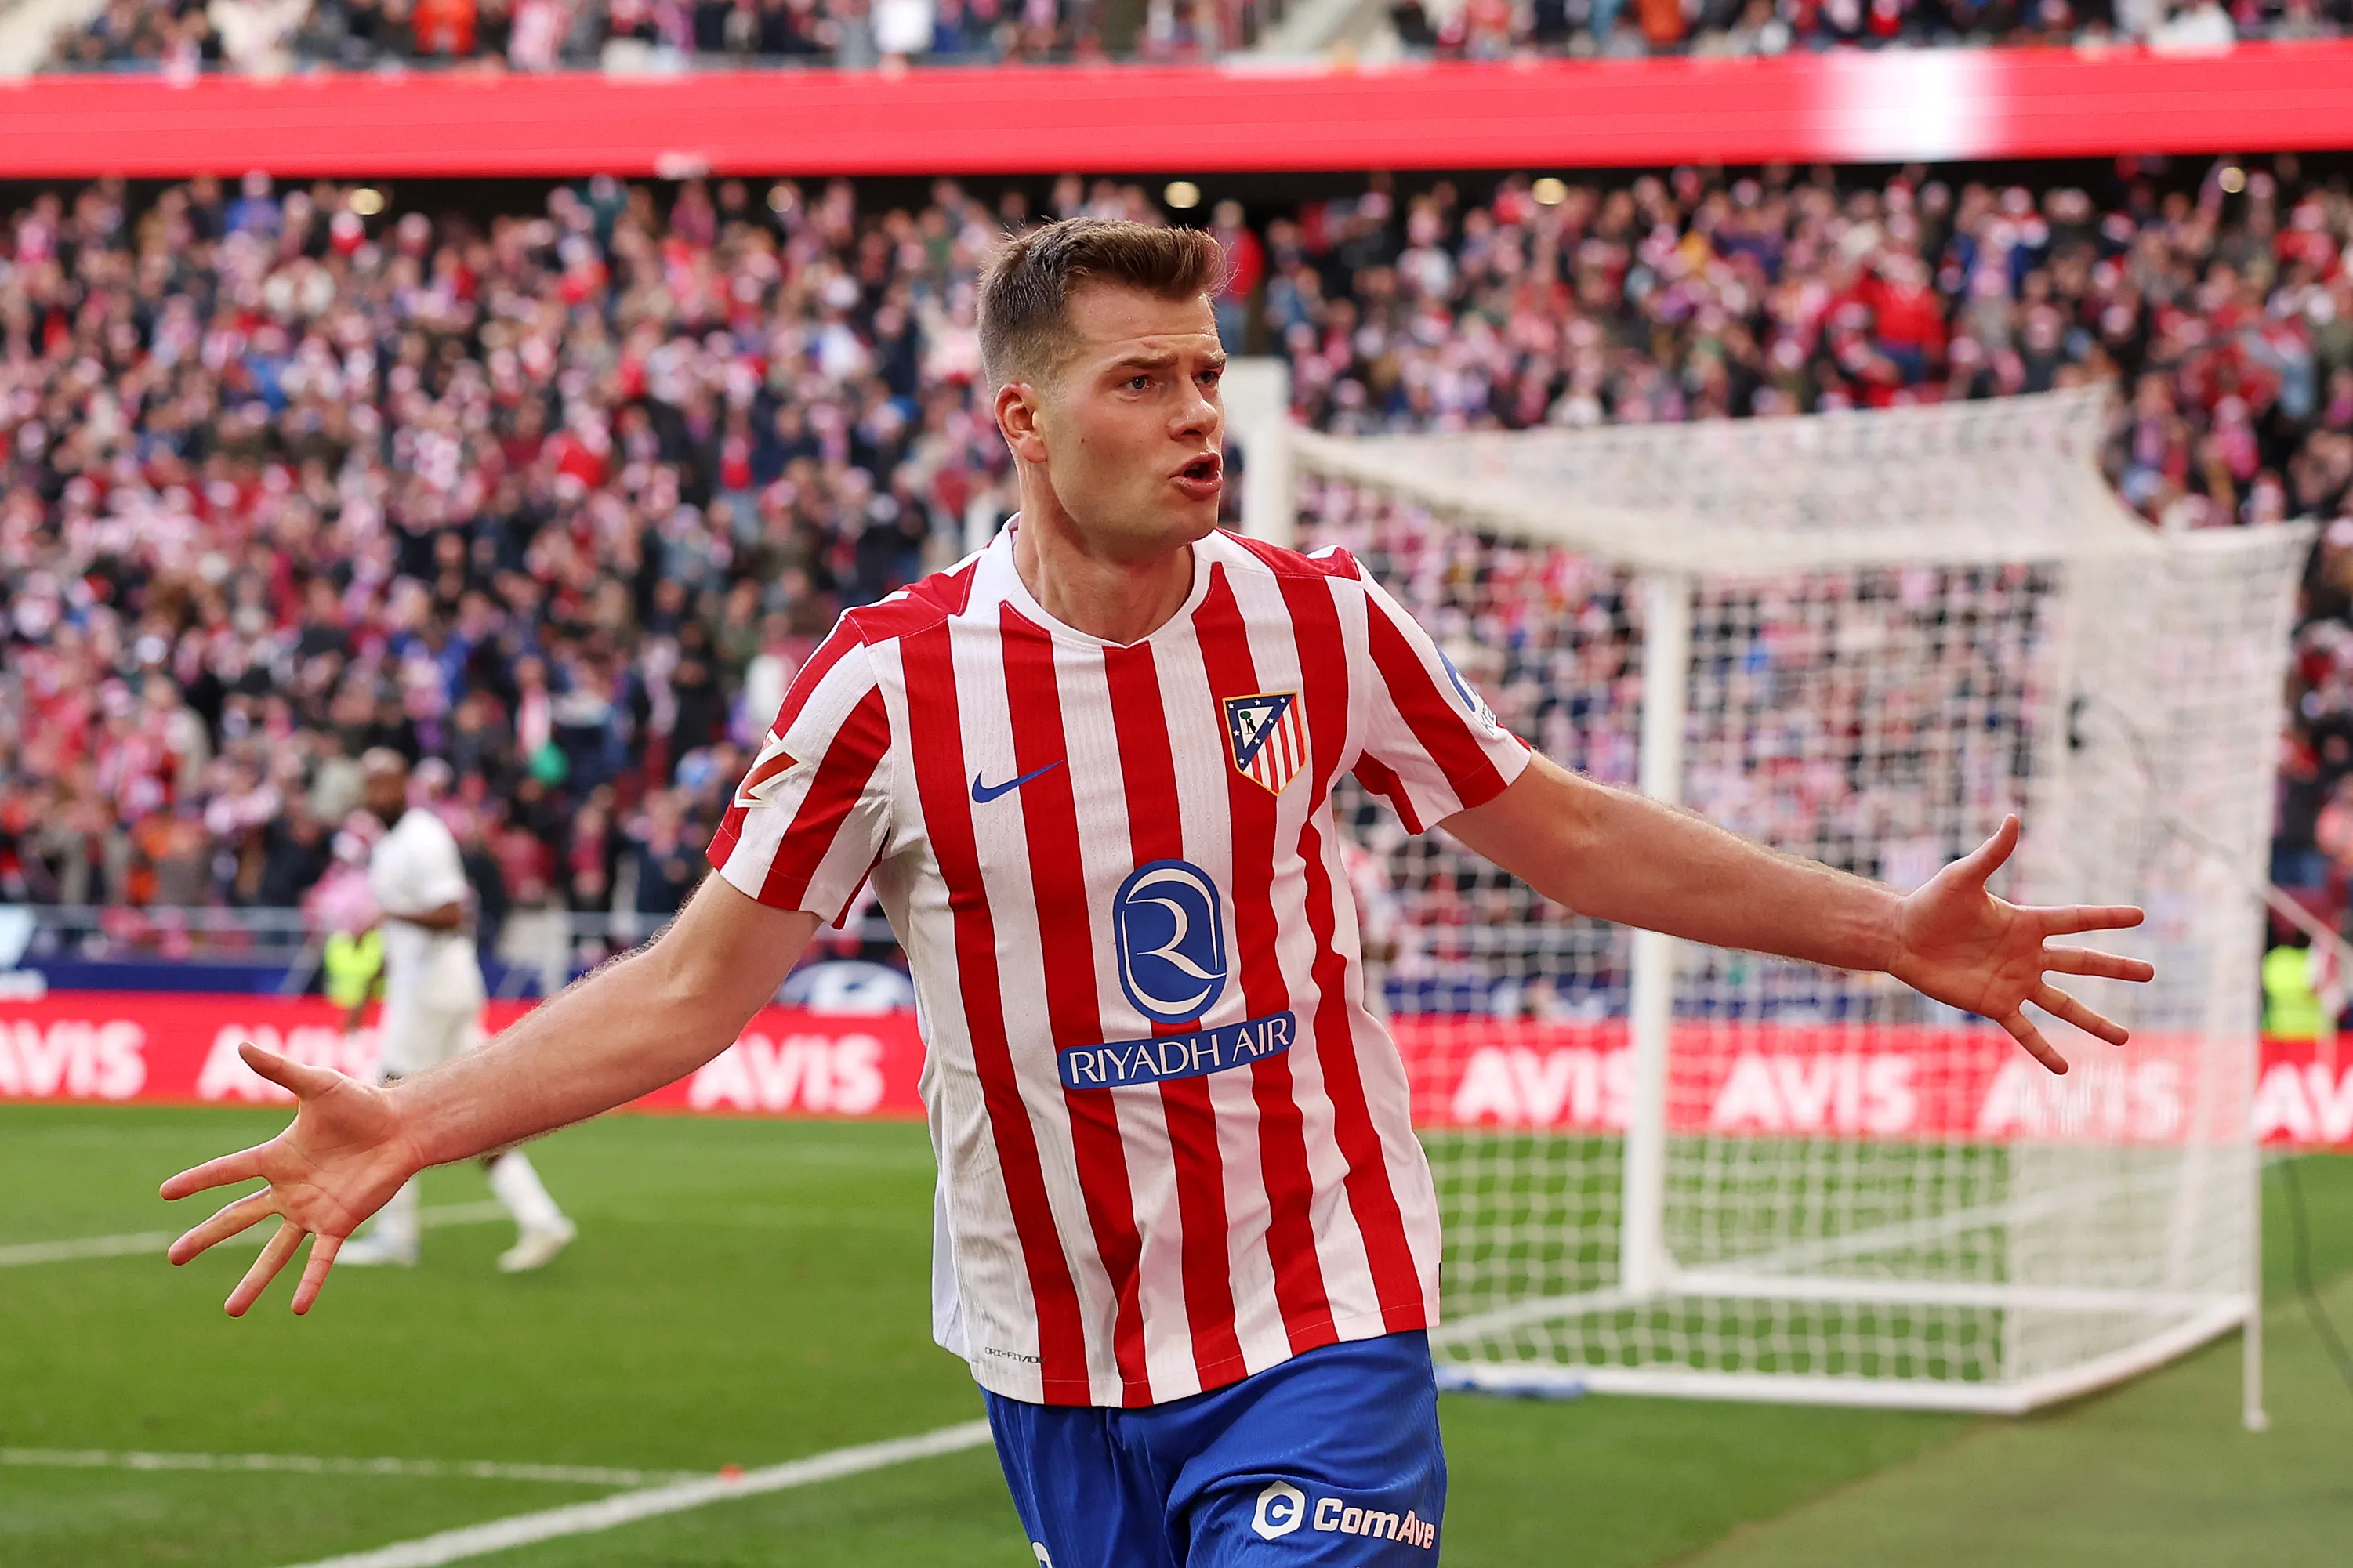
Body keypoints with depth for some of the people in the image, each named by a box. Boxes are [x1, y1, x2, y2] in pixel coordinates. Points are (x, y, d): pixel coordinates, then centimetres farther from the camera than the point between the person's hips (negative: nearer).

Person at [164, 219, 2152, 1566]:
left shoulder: (1321, 624, -4)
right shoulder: (891, 681, -9)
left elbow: (1561, 828, 8)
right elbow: (699, 980, -4)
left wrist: (1891, 929, 7)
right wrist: (413, 1126, -16)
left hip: (1320, 1329, 0)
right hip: (1056, 1363, 1)